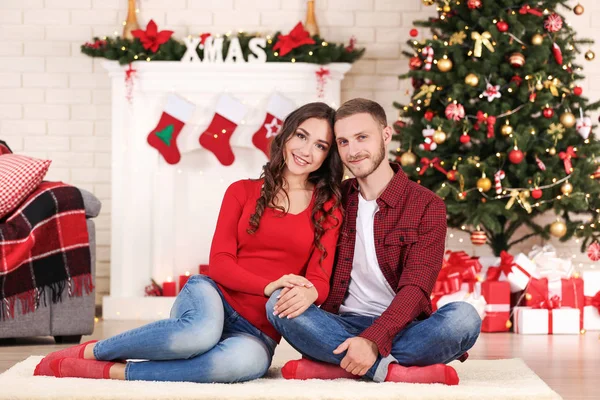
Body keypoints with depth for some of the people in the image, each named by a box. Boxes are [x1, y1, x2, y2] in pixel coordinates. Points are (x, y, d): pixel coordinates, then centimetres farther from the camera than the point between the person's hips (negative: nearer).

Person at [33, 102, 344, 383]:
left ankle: (111, 372, -31)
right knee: (201, 332, -41)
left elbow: (320, 279, -1)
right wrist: (269, 286, -19)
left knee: (247, 359, -40)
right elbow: (219, 262, 0)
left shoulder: (329, 209, 8)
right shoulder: (242, 192, 9)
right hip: (214, 297, 0)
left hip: (258, 332, 0)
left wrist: (308, 294, -27)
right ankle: (86, 352, -21)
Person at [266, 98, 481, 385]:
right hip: (342, 327, 2)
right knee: (277, 303, -25)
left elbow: (415, 288, -13)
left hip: (401, 329, -2)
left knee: (463, 317, -32)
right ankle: (392, 370, -31)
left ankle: (331, 365, -31)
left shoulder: (426, 206, -3)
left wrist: (373, 341, -29)